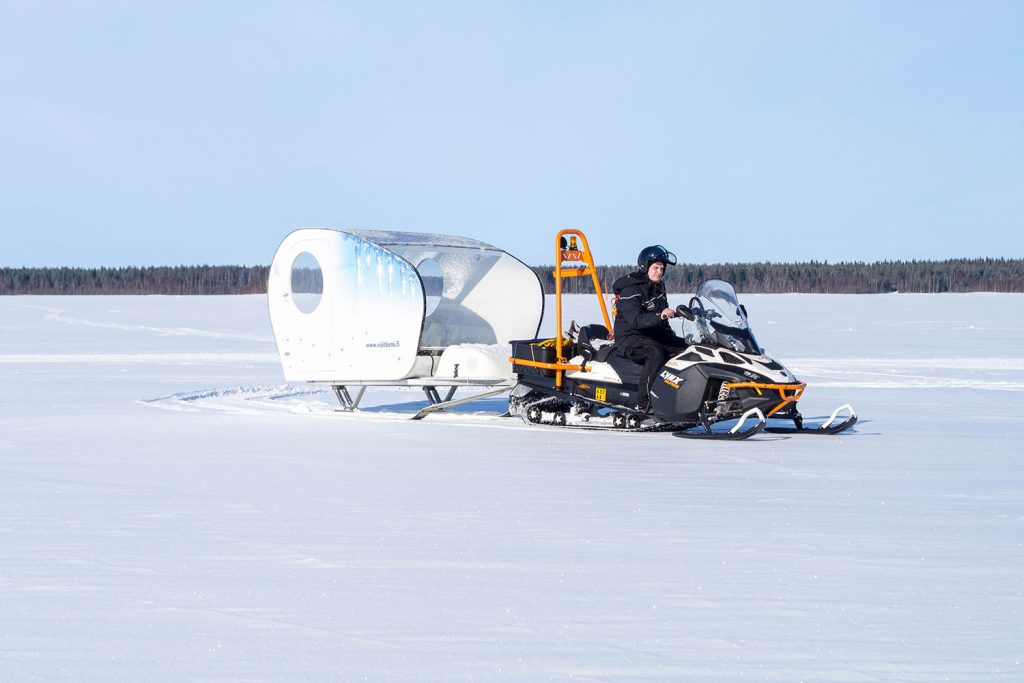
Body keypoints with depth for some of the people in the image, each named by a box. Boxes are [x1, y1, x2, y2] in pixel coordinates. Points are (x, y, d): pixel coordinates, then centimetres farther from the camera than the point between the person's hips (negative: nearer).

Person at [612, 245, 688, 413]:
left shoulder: (658, 287, 13)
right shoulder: (630, 290, -16)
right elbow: (635, 319, -32)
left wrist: (671, 336, 19)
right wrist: (660, 316, -44)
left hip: (654, 336, 9)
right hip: (630, 338, -9)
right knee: (656, 353, -37)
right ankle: (643, 404, -38)